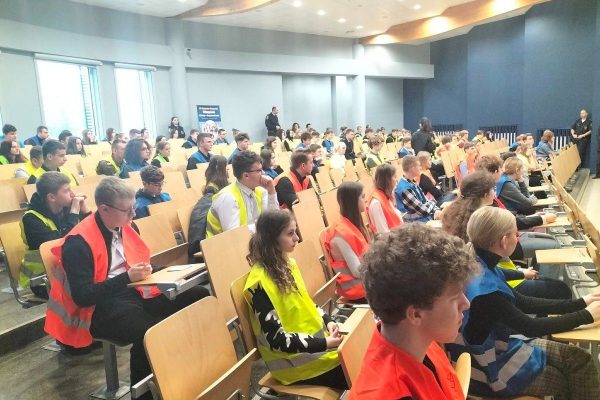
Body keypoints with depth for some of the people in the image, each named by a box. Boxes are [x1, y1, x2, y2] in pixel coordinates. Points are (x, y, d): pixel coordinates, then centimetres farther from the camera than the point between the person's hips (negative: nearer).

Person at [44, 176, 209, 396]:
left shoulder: (126, 227, 8)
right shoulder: (79, 242, -14)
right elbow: (82, 296, -17)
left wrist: (150, 271, -2)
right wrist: (127, 277, -22)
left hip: (136, 294, 7)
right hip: (102, 308, -7)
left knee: (200, 297, -13)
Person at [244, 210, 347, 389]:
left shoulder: (287, 264, 4)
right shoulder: (260, 282, -22)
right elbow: (277, 339, -23)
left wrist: (328, 321, -2)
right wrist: (324, 343, -22)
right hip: (292, 360, -7)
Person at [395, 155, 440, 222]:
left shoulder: (413, 183, 7)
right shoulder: (404, 188, -24)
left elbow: (425, 201, 13)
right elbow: (423, 210, -21)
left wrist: (436, 210, -6)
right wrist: (432, 202, -1)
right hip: (416, 223, -9)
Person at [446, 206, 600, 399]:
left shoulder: (482, 267, -4)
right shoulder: (483, 288, -32)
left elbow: (523, 303, 6)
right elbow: (531, 327, -20)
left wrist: (580, 303, 6)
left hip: (497, 345, 8)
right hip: (491, 369, -8)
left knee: (578, 358, 11)